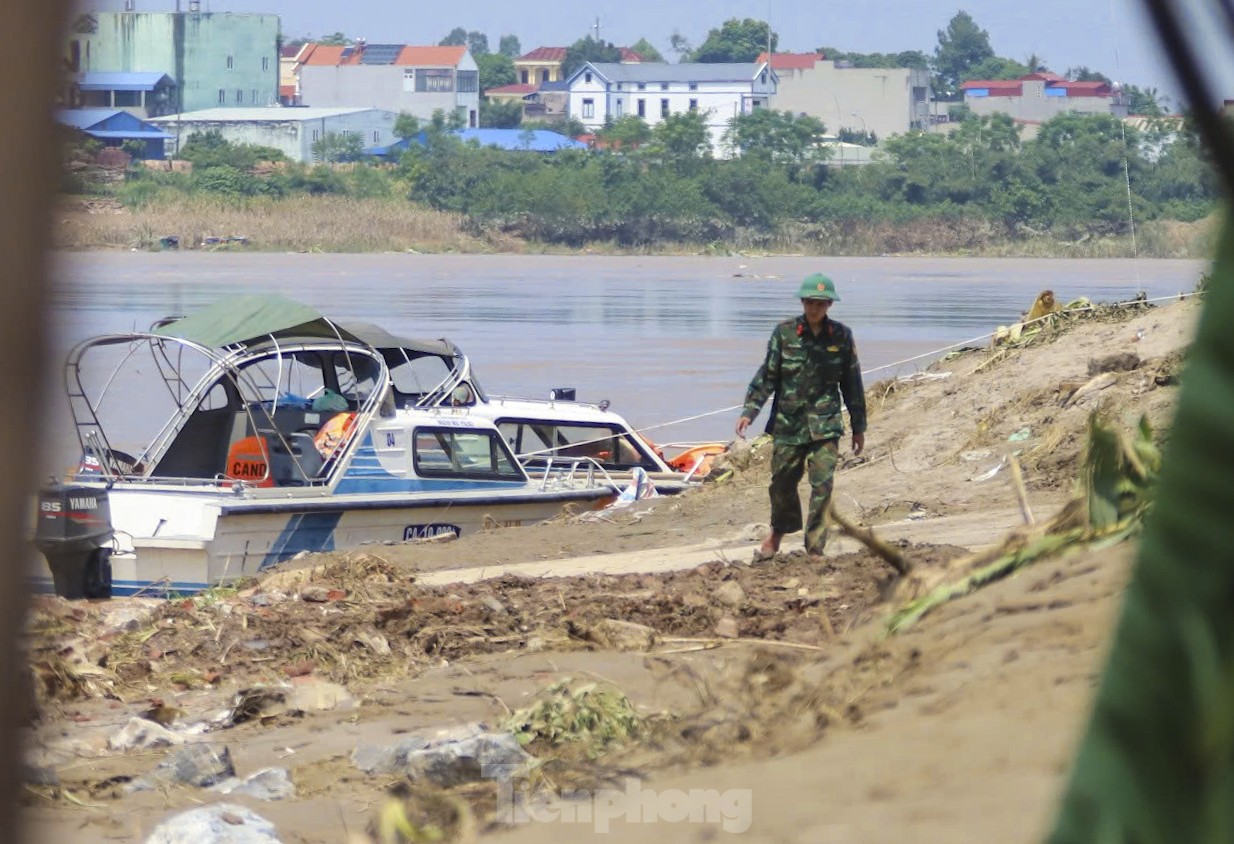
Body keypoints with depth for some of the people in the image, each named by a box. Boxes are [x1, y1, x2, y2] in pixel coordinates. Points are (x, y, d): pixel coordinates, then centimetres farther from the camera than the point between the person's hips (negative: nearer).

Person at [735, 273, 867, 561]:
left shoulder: (841, 336, 2)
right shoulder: (784, 333, -1)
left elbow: (852, 383, 9)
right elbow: (767, 376, 0)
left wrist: (858, 427, 11)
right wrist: (749, 411, -10)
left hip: (825, 425, 0)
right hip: (787, 422, 0)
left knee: (822, 485, -8)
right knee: (782, 483, 11)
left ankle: (815, 549, 0)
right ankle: (778, 532, 37)